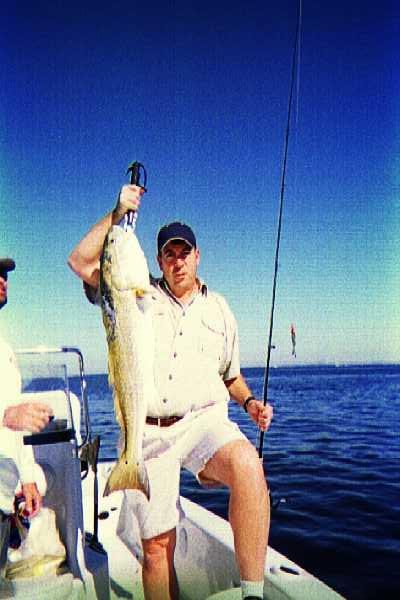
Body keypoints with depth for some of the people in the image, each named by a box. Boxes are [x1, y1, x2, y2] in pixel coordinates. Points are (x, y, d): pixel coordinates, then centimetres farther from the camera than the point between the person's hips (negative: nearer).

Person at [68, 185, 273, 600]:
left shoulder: (218, 308, 16)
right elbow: (80, 262, 0)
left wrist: (249, 402, 4)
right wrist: (117, 213, -4)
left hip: (204, 422, 1)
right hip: (147, 432, 0)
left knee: (247, 466, -32)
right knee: (157, 543, 1)